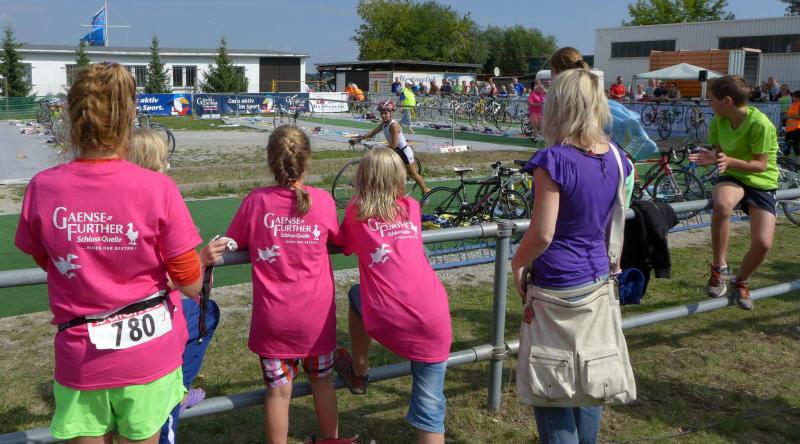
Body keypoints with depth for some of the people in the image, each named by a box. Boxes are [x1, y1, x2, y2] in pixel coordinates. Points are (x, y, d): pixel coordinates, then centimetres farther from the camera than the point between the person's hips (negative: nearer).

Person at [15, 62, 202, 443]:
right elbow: (190, 284, -11)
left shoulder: (42, 188, -11)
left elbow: (46, 262, 8)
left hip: (79, 358, 1)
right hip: (148, 353, -1)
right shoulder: (158, 189, -18)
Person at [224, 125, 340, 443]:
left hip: (273, 318, -1)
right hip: (317, 315, 1)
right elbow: (340, 241, 8)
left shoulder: (255, 201, -12)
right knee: (321, 382, 21)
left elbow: (231, 244, 2)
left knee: (278, 390, 9)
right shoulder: (323, 201, -10)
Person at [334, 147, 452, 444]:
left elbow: (346, 246, 26)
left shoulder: (356, 212, 8)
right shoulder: (412, 207, 16)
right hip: (433, 319, 2)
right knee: (430, 411, 10)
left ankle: (359, 374, 40)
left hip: (388, 322, -1)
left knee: (356, 295, 33)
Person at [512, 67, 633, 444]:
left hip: (557, 285, -7)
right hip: (598, 279, 7)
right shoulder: (614, 156, 1)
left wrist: (517, 264, -4)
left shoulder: (555, 160, -21)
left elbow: (542, 235, -21)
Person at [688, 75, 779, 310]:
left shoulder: (760, 124, -24)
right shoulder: (719, 121, -8)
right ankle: (719, 267, -20)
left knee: (763, 243, -14)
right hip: (732, 177, 2)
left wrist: (729, 161, -36)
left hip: (761, 182, -2)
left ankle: (740, 282, 19)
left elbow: (761, 165, -21)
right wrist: (712, 158, -21)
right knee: (722, 204, -37)